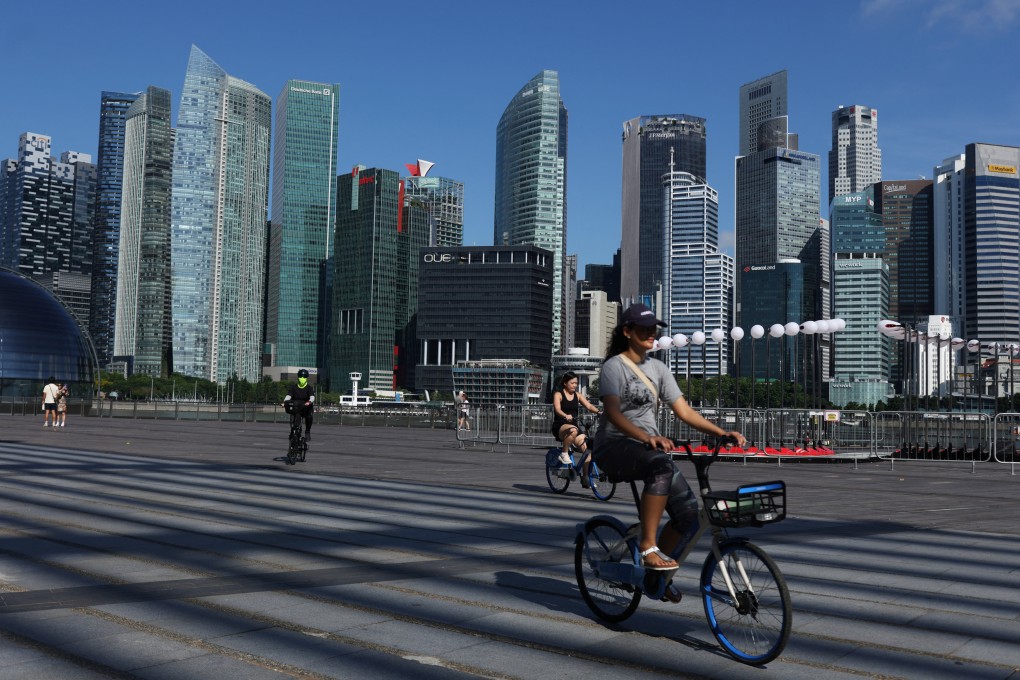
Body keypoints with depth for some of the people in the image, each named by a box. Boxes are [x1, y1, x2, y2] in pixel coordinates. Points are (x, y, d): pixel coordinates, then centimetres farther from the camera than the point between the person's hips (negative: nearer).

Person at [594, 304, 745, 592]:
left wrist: (722, 432, -5)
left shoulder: (658, 368, 14)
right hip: (614, 447, -6)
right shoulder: (614, 366, -6)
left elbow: (684, 411, 9)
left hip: (649, 448, 7)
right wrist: (648, 438, -37)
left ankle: (654, 570, 11)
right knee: (661, 465, -38)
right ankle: (648, 547, -30)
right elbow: (612, 413, -21)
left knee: (688, 509, -10)